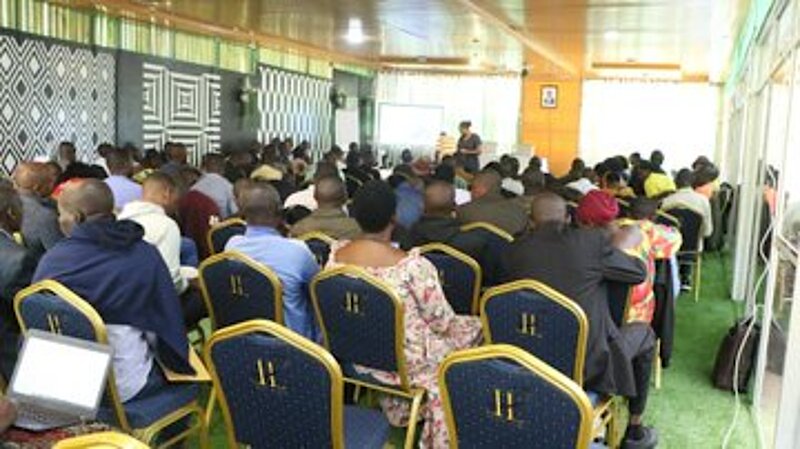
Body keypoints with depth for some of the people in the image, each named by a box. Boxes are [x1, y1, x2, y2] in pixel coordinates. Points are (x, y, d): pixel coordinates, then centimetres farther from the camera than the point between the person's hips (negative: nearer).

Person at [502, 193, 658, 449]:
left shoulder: (514, 251, -6)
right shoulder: (592, 241, -13)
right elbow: (639, 273, 2)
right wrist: (620, 248, 22)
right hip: (587, 365, -3)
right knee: (644, 334, 24)